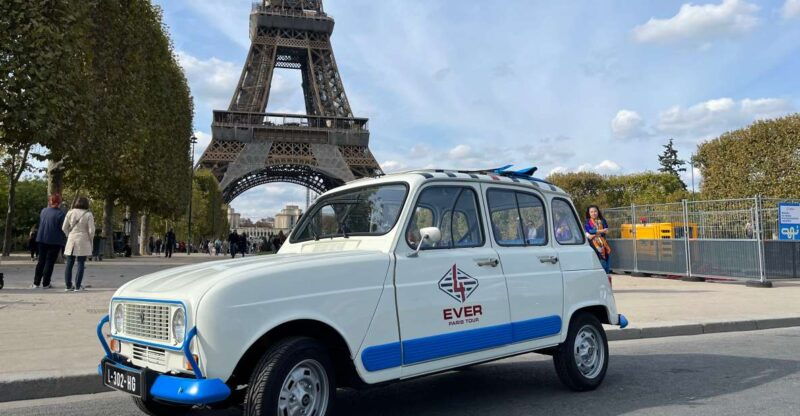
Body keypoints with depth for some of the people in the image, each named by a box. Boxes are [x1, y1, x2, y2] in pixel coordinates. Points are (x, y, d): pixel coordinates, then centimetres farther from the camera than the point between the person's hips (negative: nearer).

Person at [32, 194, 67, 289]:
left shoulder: (43, 211, 5)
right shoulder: (60, 214, -14)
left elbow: (40, 224, 16)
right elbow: (63, 229, -11)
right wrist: (64, 243, -3)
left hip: (41, 239, 5)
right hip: (54, 241, -5)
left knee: (41, 261, 14)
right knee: (50, 262, 2)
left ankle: (36, 283, 14)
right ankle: (45, 283, 3)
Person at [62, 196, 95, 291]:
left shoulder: (70, 213, 2)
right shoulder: (88, 214, -7)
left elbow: (64, 228, 4)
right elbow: (91, 230, -9)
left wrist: (69, 235, 17)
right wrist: (90, 240, 7)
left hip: (71, 240, 3)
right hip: (83, 241, -3)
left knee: (69, 264, 10)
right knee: (81, 264, 2)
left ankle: (68, 285, 15)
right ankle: (77, 286, 3)